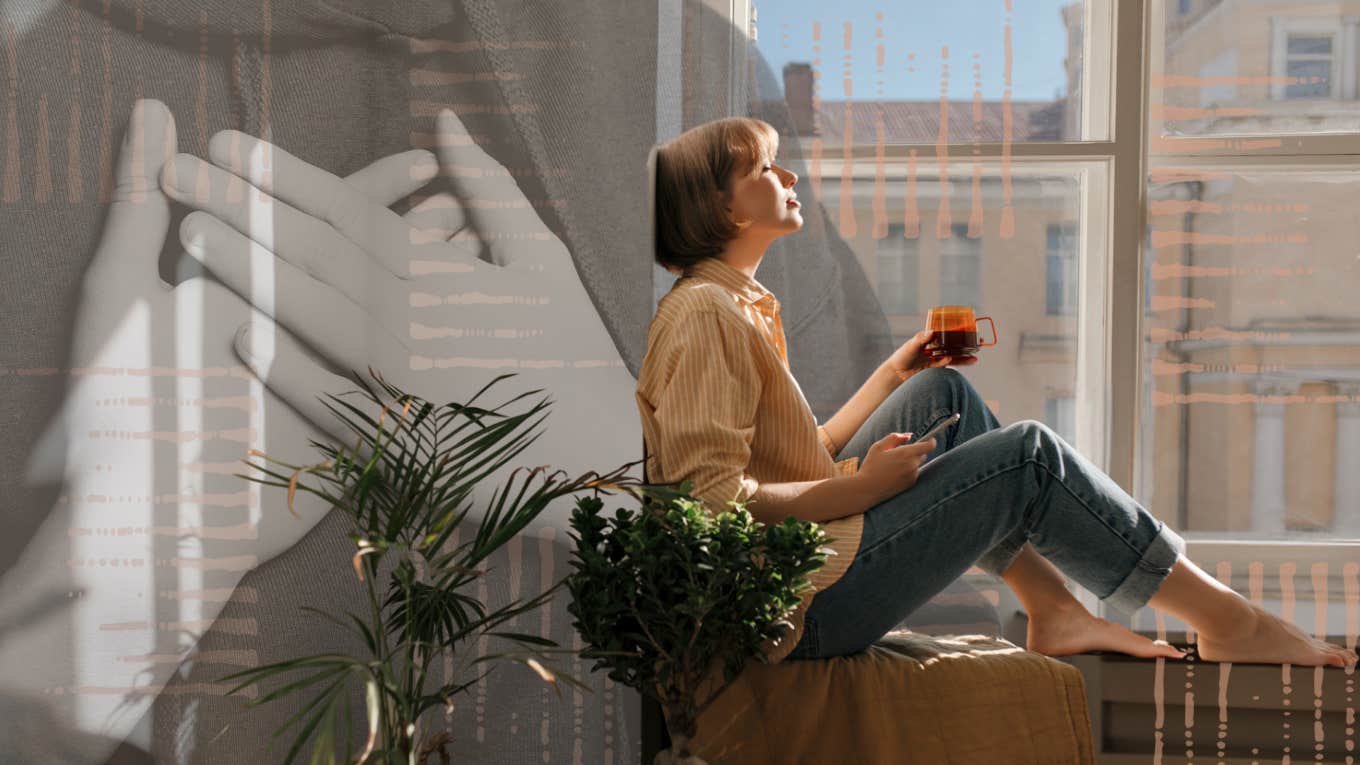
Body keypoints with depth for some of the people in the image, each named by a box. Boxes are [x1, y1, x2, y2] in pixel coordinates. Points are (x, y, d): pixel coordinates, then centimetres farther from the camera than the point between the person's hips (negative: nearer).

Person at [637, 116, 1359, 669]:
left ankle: (1053, 611, 8)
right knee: (1028, 454, -7)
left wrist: (892, 376, 16)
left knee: (942, 395, 12)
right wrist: (862, 486, -16)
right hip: (797, 609, -10)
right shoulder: (703, 313, -17)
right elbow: (712, 500, -25)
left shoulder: (740, 304, 16)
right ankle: (1225, 619, 7)